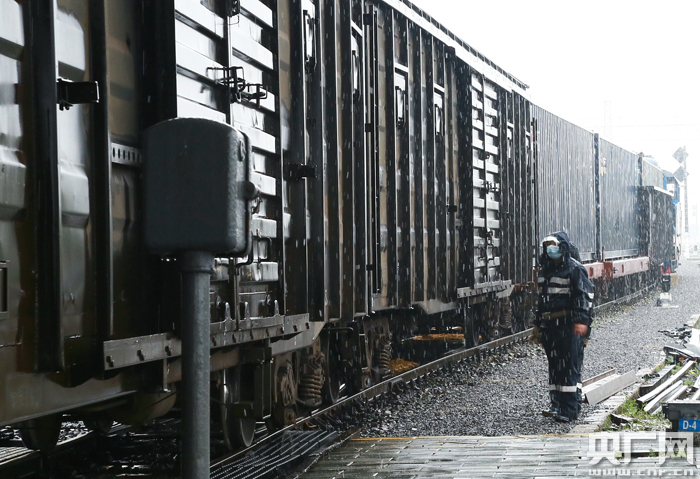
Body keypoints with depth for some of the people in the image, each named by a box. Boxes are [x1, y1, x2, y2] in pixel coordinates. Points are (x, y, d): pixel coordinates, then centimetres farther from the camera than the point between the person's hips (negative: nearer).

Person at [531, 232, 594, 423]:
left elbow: (584, 297, -13)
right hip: (550, 327, 8)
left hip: (570, 327, -8)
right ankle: (557, 404, 18)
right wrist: (538, 325, 25)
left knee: (570, 368, -8)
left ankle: (570, 410, -8)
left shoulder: (575, 269, -6)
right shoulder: (544, 271, 18)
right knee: (554, 366, 11)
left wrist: (581, 321, -23)